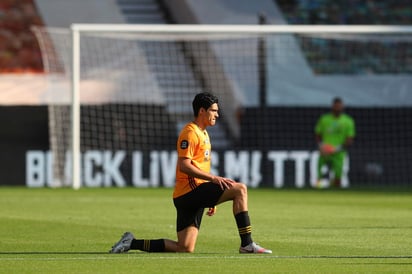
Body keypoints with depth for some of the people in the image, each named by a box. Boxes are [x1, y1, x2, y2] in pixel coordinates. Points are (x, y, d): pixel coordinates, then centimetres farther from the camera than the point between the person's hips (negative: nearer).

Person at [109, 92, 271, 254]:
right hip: (189, 190, -10)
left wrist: (211, 200, 27)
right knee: (240, 189, -17)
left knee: (185, 249, 2)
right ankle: (246, 245, -18)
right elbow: (184, 166, -18)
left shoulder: (203, 134, 24)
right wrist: (213, 178, -23)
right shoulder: (190, 132, -8)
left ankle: (132, 243, 10)